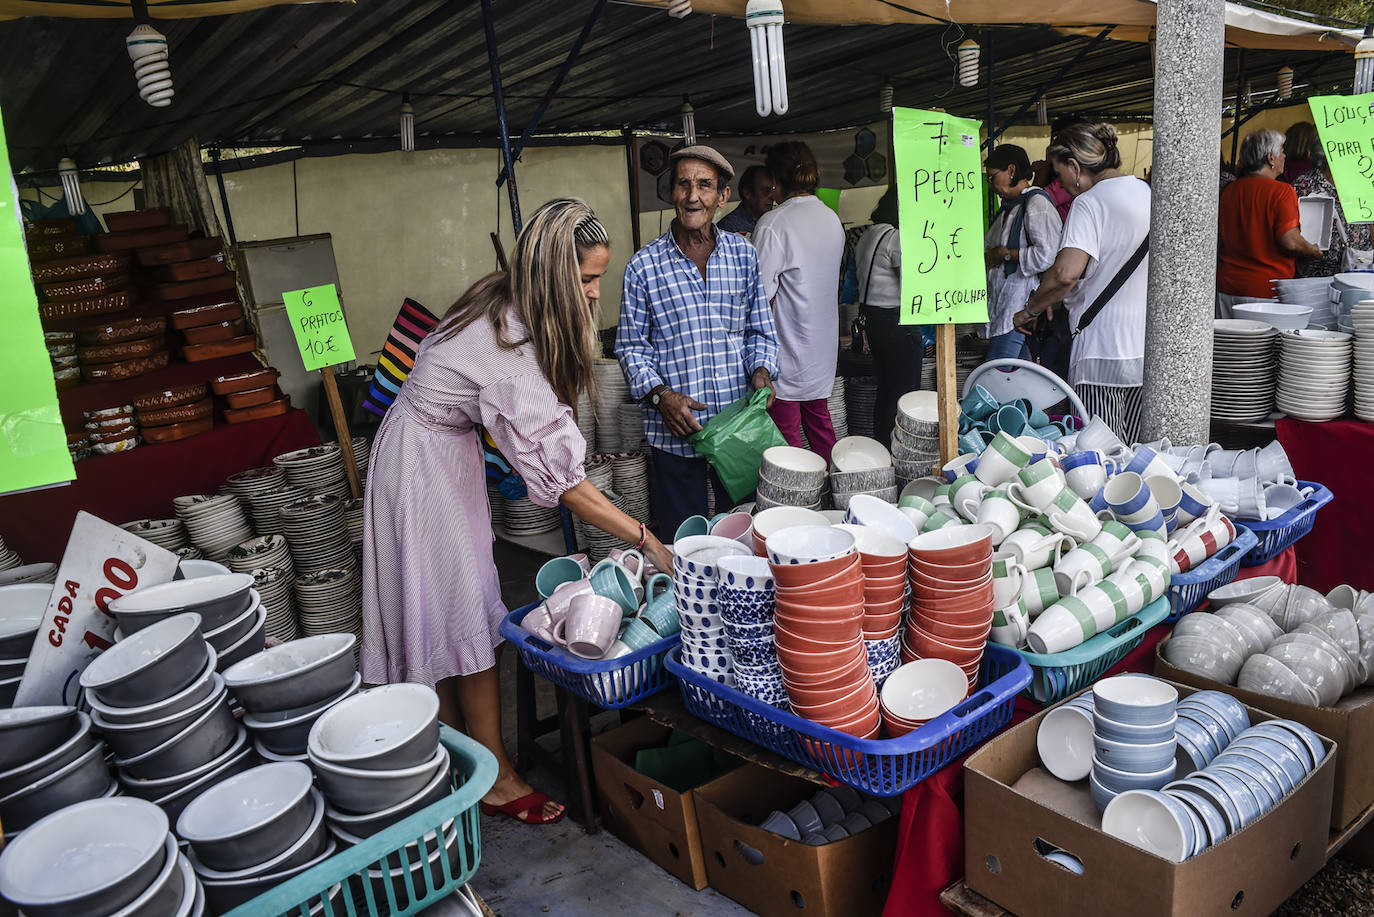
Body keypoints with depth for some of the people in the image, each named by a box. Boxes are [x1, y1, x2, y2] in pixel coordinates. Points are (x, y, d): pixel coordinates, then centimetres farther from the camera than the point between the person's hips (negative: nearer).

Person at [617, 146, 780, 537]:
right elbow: (631, 347, 1)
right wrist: (660, 395, -14)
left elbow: (760, 332, 11)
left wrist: (761, 372, -8)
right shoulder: (643, 266, -1)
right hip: (675, 432, -2)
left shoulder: (744, 255, 6)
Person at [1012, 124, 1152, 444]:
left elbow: (1066, 272, -26)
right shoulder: (1148, 193, 12)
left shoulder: (1090, 203, -12)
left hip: (1104, 350, -8)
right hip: (1149, 350, 8)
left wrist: (1031, 309, -11)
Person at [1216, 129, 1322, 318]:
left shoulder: (1228, 190, 6)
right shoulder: (1282, 191, -10)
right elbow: (1290, 242, -15)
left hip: (1227, 288, 6)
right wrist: (1314, 251, 4)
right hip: (1267, 289, -6)